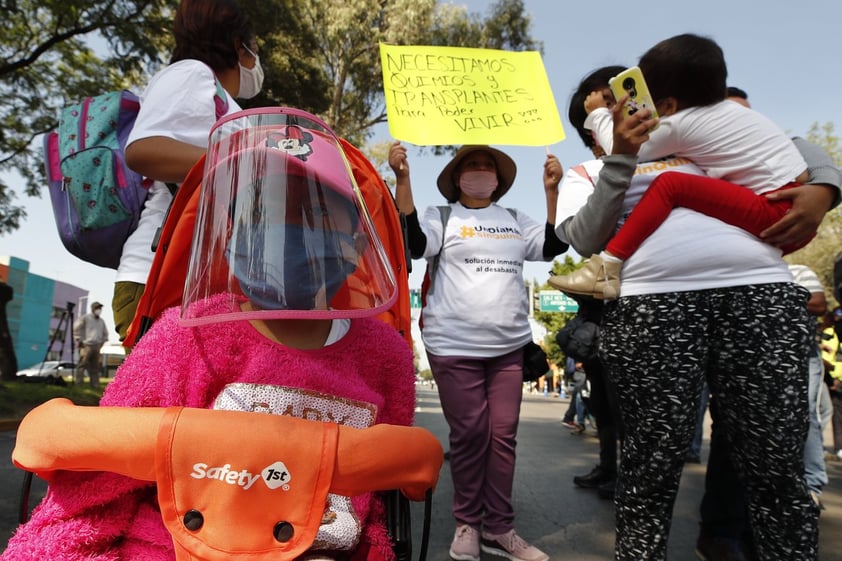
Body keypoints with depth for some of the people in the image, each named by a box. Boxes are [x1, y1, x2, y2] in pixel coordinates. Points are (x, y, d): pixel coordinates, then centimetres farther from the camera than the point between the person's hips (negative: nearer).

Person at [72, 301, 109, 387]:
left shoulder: (101, 321, 18)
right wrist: (79, 340, -6)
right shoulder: (86, 318, 0)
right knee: (82, 365, -9)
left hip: (97, 347, 6)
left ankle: (95, 384, 9)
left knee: (95, 367, 6)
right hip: (86, 345, -6)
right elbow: (76, 328, -4)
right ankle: (79, 383, -7)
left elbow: (105, 333, 30)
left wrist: (102, 342, 19)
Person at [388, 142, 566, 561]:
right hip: (455, 347, -3)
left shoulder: (516, 220, 17)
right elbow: (414, 243, -12)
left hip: (509, 347, 4)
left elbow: (552, 247, 7)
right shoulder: (442, 217, 6)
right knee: (469, 436, 1)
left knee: (503, 436, 5)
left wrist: (551, 190, 2)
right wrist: (402, 178, -17)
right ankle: (467, 523, 19)